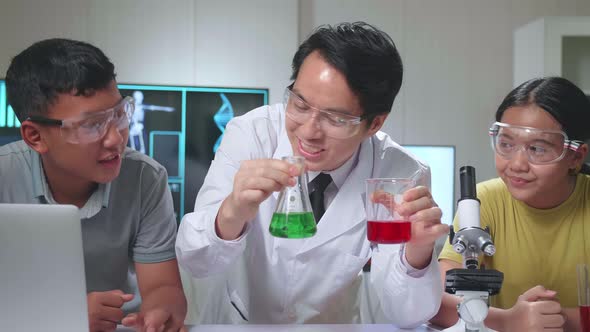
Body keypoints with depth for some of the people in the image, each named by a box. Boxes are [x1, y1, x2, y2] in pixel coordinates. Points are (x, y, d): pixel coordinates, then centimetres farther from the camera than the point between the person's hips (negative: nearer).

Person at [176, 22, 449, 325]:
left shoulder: (401, 176, -16)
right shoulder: (251, 134, -16)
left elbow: (404, 315, -15)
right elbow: (193, 261, -19)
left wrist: (418, 251, -34)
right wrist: (231, 214, -38)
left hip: (334, 324, 0)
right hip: (238, 323, 0)